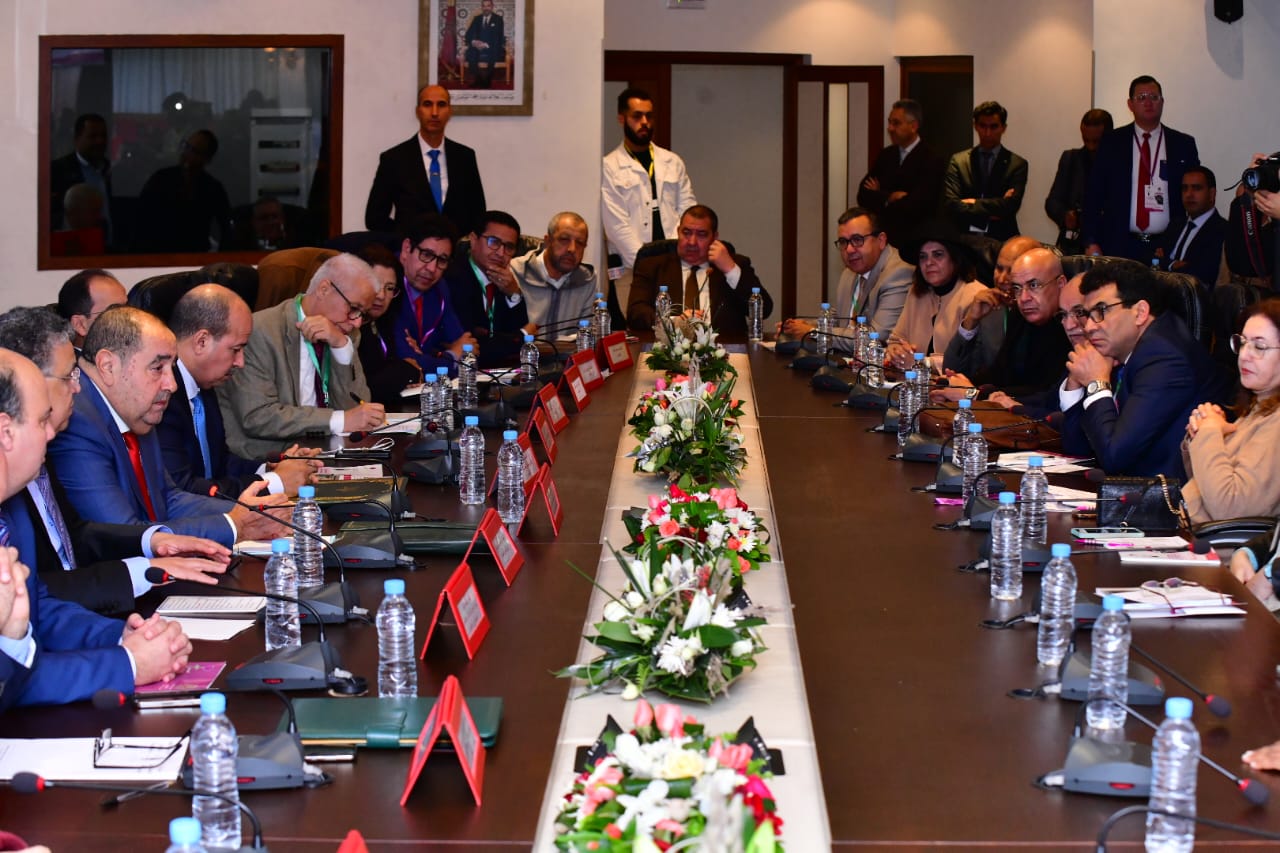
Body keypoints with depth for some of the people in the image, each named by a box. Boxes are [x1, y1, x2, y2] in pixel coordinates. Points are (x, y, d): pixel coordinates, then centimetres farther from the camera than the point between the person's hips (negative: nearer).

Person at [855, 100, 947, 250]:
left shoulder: (932, 160, -11)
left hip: (912, 242, -5)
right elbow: (863, 196, 3)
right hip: (881, 238, 5)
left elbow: (914, 206, -19)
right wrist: (889, 197, -14)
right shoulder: (885, 154, 9)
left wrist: (880, 196, -4)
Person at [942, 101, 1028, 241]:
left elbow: (1010, 206, -7)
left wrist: (974, 203, -4)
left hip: (1001, 240, 0)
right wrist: (989, 212, -8)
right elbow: (950, 204, -2)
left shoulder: (1017, 164, 6)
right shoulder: (958, 161, 9)